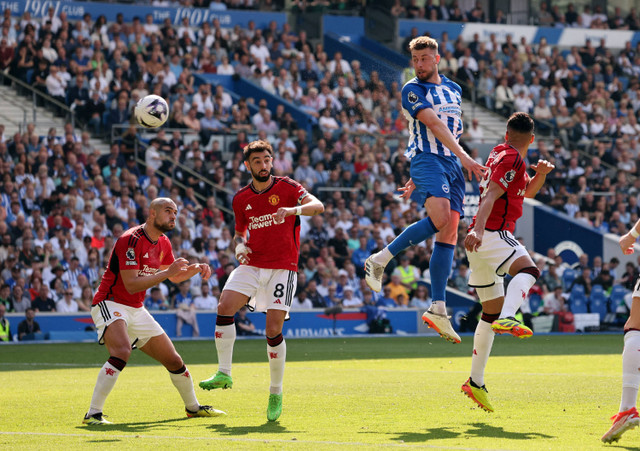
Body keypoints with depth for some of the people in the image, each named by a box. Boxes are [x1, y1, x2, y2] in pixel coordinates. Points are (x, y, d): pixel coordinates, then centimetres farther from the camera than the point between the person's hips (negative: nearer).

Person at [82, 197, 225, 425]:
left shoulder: (163, 244, 8)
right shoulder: (131, 240, -20)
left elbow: (175, 277, 25)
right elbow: (131, 284, -26)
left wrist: (197, 268, 6)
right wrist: (167, 272, -27)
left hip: (136, 310, 8)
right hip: (110, 304, -8)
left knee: (174, 361, 11)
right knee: (122, 352, -35)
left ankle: (193, 407, 35)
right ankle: (93, 414, -34)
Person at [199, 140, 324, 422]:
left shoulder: (287, 187, -2)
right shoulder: (241, 199, 10)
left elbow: (318, 206, -15)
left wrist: (293, 209, -35)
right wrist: (240, 245, -1)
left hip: (283, 267, -4)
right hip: (252, 264, 4)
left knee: (273, 330, -10)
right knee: (225, 307, -19)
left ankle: (276, 393, 5)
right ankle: (224, 373, -10)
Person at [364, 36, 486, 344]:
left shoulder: (454, 90, 21)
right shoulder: (412, 90, -1)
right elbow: (434, 125, -14)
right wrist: (463, 156, -26)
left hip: (452, 165, 7)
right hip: (426, 161, -7)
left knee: (449, 233, -3)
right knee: (440, 218, -30)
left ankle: (437, 309, -5)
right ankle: (379, 260, -18)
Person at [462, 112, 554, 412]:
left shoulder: (500, 153, 21)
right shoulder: (511, 159, -7)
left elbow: (527, 191, 31)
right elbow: (490, 196, -21)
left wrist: (540, 173, 10)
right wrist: (478, 229, -35)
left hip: (481, 237, 10)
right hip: (493, 233, -10)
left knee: (492, 311, 13)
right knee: (528, 270, -32)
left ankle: (475, 383, 15)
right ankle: (507, 319, -56)